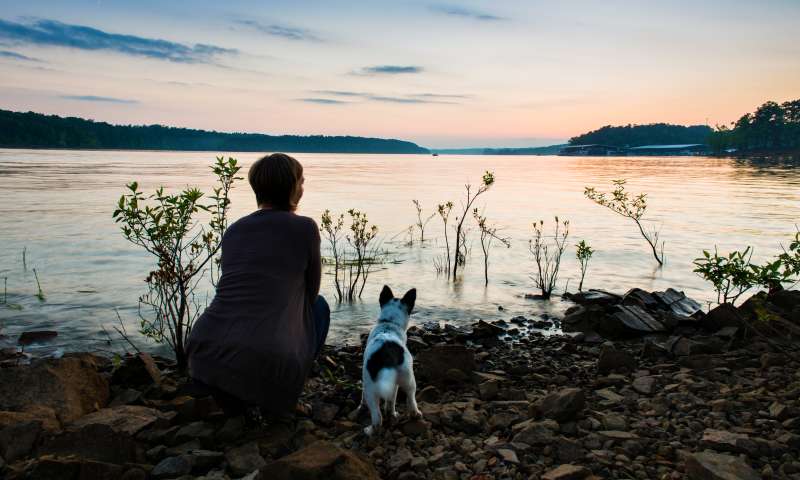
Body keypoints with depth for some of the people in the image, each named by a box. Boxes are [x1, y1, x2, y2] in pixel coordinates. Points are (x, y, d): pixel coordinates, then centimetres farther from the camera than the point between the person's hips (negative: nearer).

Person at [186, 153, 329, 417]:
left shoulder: (234, 230, 15)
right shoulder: (305, 228, 1)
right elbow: (310, 291, 16)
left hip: (204, 359, 6)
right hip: (267, 363, -5)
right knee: (319, 306, 24)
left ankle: (233, 396, 21)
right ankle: (276, 399, 19)